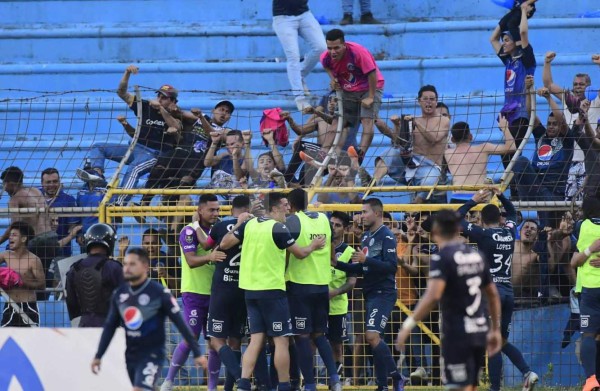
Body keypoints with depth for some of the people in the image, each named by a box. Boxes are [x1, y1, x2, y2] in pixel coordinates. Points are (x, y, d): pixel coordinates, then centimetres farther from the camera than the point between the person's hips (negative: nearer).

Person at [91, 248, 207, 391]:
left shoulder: (159, 293, -13)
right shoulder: (119, 294, 3)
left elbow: (180, 324, -11)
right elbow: (110, 326, 13)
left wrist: (197, 353, -10)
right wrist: (98, 356, 12)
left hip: (152, 354, -6)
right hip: (131, 355, 6)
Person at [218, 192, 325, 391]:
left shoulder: (249, 224, 5)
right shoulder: (278, 229, -12)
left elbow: (224, 244, 7)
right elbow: (300, 253, -3)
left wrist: (237, 226, 23)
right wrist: (313, 246, 18)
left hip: (250, 290, 6)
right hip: (272, 290, -6)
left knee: (256, 339, 7)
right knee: (281, 340, 2)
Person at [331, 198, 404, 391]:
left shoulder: (386, 236, -11)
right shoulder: (366, 237, 16)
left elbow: (392, 266, -21)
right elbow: (360, 268, 21)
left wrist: (366, 260, -27)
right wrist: (338, 264, 9)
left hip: (383, 294, -9)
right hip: (370, 294, 9)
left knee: (372, 335, -17)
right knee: (373, 339, 11)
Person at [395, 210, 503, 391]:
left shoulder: (442, 257, -11)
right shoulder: (475, 255, 11)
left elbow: (433, 296, -25)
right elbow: (493, 295, 19)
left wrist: (409, 325, -24)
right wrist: (495, 329, 28)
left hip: (457, 334, -7)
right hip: (479, 333, 7)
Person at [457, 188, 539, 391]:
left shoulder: (483, 234, -6)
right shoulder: (509, 233, 10)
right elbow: (512, 213, 32)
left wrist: (474, 201, 9)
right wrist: (500, 196, 26)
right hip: (508, 292, 6)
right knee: (503, 341, 17)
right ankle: (527, 372, -1)